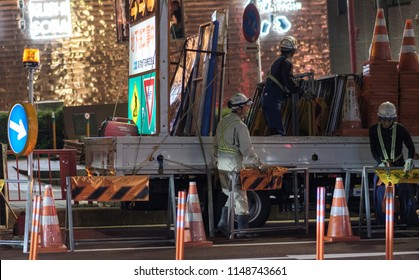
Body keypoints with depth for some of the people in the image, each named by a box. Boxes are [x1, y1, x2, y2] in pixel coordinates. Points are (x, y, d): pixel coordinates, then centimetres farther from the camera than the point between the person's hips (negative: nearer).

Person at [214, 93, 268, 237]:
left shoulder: (222, 122, 11)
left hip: (222, 165, 8)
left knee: (229, 195, 20)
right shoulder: (239, 125, -15)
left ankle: (223, 224, 16)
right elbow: (247, 149, -17)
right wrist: (260, 164, -10)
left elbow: (216, 144, 18)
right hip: (233, 165, -8)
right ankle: (242, 230, 2)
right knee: (239, 196, -1)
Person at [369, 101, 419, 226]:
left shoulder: (400, 129, -7)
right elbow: (373, 150, -1)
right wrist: (381, 162, -15)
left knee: (405, 192, -8)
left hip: (399, 164, -1)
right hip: (382, 165, 1)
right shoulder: (374, 130, -2)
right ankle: (384, 224, 4)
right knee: (381, 193, -5)